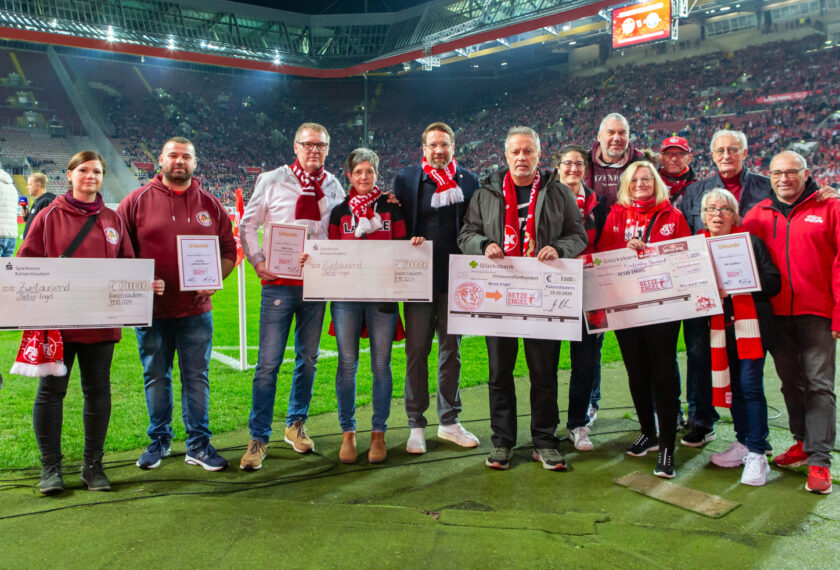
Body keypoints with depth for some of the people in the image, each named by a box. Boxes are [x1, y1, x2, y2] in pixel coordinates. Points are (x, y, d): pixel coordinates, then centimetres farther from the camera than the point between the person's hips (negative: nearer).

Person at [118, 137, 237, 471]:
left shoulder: (210, 206, 6)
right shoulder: (138, 201, 1)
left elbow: (229, 252, 9)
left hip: (196, 309, 1)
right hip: (152, 309, 0)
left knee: (197, 377, 6)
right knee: (156, 378, 11)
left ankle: (199, 444, 18)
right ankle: (159, 440, 28)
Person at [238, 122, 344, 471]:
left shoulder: (334, 188, 10)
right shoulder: (271, 181, 3)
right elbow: (248, 225, 6)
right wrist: (258, 261, -5)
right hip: (279, 282, -3)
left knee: (308, 359, 12)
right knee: (268, 363, -4)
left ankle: (296, 425, 29)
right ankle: (259, 439, 7)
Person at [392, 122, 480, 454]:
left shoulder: (468, 181, 8)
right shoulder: (406, 178, 4)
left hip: (455, 279, 2)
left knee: (451, 351, 10)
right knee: (416, 352, 3)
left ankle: (449, 422, 23)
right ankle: (416, 425, 14)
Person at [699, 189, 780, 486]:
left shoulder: (752, 242, 2)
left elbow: (773, 282, -4)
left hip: (750, 325, -3)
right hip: (719, 327, 4)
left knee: (750, 385, -7)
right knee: (732, 386, 11)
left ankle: (757, 454, 1)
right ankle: (744, 443, 25)